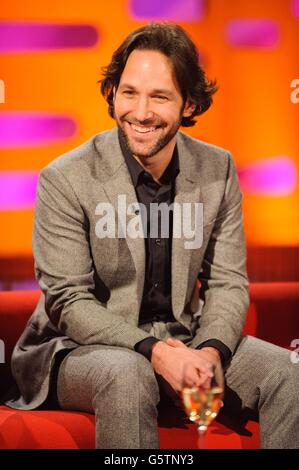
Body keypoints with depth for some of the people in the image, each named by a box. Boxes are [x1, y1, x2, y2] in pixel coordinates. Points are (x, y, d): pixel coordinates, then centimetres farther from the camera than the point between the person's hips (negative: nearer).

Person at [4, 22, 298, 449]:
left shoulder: (218, 170, -1)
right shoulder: (66, 180, -13)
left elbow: (228, 283, 1)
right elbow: (68, 301, -13)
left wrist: (210, 351, -19)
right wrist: (153, 351, -26)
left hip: (183, 338, 4)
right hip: (83, 347, -3)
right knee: (128, 376, -36)